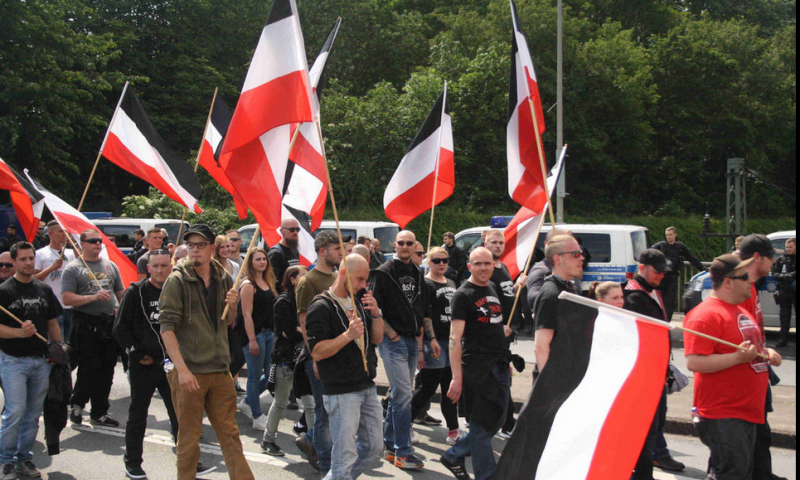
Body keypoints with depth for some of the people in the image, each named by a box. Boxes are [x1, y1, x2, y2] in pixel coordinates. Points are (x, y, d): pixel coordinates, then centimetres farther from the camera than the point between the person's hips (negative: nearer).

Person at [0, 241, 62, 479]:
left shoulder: (44, 290, 11)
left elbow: (52, 324, 17)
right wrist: (20, 332, -24)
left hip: (41, 360, 5)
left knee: (33, 414, 10)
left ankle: (24, 459, 22)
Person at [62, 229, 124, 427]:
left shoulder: (110, 266, 15)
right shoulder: (73, 268, -1)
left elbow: (121, 294, 21)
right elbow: (67, 299, -10)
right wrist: (93, 297, -19)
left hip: (111, 324, 5)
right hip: (86, 326, -5)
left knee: (106, 372, 7)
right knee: (89, 370, -4)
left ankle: (100, 413, 18)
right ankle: (76, 405, 20)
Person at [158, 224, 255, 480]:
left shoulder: (224, 279, 8)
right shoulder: (177, 280, -7)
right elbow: (167, 326, -14)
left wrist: (232, 306, -4)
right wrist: (181, 369, -23)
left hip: (220, 370, 5)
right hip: (188, 371, -5)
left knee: (230, 432, 11)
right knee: (189, 437, 4)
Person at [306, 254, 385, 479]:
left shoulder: (358, 303, 13)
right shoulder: (321, 306, -11)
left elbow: (377, 338, 12)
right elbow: (317, 352, -18)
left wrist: (376, 314, -5)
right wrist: (348, 335, -28)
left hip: (367, 387, 8)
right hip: (342, 391, -8)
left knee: (373, 447, 15)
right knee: (345, 456, -3)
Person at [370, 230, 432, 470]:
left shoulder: (418, 274, 14)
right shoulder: (384, 273, -7)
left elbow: (424, 309, 21)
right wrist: (391, 334, -13)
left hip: (412, 341, 7)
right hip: (393, 342, -7)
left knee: (400, 395, 12)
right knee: (403, 394, -11)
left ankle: (390, 446, 23)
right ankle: (403, 452, -4)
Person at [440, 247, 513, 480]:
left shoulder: (493, 288, 14)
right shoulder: (463, 295, -10)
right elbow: (455, 338, -16)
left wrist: (503, 329, 13)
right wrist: (457, 377, -21)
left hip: (500, 365, 8)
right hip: (478, 366, -8)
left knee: (497, 420, 14)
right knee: (483, 424, -2)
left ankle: (453, 456, 29)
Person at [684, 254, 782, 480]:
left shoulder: (741, 311, 17)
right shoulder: (705, 315, -17)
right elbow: (694, 363, -25)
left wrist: (766, 352, 12)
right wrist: (738, 357, -28)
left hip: (747, 411, 10)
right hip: (722, 415, -10)